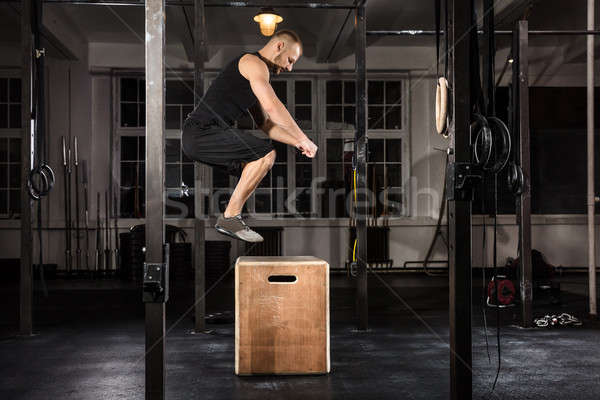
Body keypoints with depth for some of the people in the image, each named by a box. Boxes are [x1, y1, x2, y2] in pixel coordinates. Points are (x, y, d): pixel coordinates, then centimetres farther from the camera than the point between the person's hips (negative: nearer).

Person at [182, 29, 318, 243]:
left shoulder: (257, 73, 25)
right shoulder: (254, 63, -6)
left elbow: (265, 124, 28)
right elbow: (273, 107, -18)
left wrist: (298, 143, 18)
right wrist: (304, 139, -11)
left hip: (199, 137, 11)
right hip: (201, 132, -11)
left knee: (257, 164, 21)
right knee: (266, 153, -19)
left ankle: (230, 217, 13)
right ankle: (230, 217, -15)